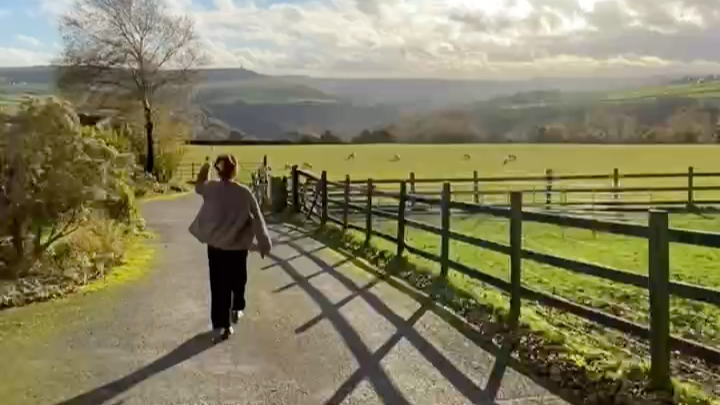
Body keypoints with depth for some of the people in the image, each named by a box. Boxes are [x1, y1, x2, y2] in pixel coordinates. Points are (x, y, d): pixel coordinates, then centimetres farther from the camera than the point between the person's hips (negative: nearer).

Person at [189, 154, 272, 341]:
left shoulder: (210, 189, -8)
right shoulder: (244, 193, -14)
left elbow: (198, 186, 18)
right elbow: (257, 220, -8)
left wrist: (204, 168, 32)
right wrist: (264, 244, 1)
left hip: (215, 246, 1)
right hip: (238, 247, -1)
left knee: (219, 285, 7)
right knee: (238, 279, 22)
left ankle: (221, 325, 9)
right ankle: (237, 309, 41)